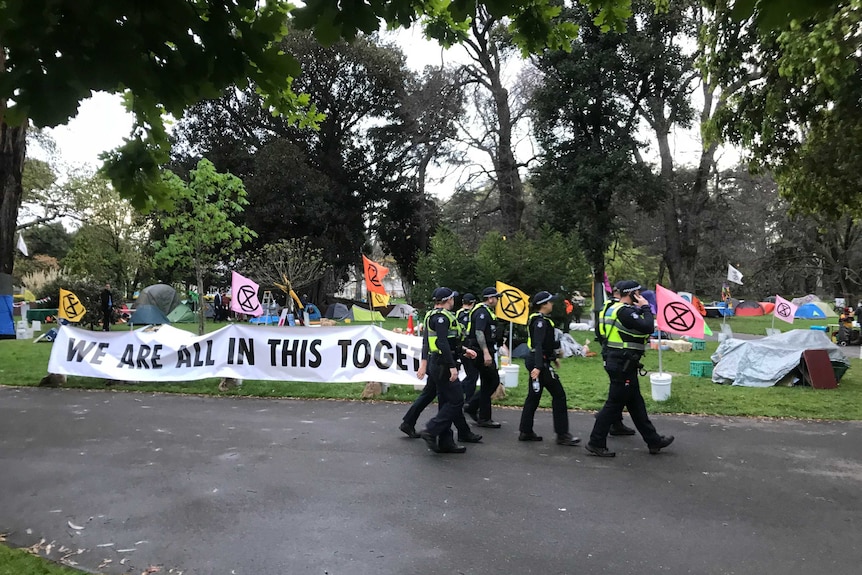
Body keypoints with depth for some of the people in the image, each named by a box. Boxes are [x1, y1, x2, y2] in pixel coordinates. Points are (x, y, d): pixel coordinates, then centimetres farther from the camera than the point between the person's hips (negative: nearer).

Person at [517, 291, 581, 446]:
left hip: (535, 361, 10)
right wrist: (538, 366, -35)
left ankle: (525, 432, 15)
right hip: (540, 362, -10)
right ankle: (562, 434, 1)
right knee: (559, 395, -4)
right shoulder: (540, 321, -16)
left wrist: (554, 357, 33)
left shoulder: (538, 319, 15)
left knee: (533, 396, 12)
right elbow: (538, 345, -27)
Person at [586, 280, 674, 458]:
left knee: (636, 403, 17)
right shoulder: (624, 311, -19)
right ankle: (596, 443, 8)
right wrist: (646, 308, -12)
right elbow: (648, 327, -24)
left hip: (618, 362, 11)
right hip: (623, 365, -11)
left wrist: (640, 309, 8)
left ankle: (653, 441, 28)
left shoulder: (614, 308, 13)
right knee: (614, 404, -2)